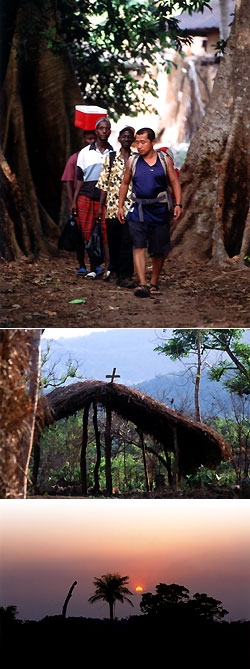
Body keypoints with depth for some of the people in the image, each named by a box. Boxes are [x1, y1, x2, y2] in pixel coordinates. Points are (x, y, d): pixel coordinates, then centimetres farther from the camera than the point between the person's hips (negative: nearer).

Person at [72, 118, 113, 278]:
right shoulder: (85, 152, 10)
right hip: (87, 197, 0)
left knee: (107, 233, -9)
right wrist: (74, 200, 4)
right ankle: (93, 268, 6)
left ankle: (108, 267, -9)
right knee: (88, 233, -2)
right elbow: (80, 179, 10)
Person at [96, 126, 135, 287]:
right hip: (113, 205, 1)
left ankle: (125, 275, -5)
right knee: (113, 241, 5)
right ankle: (114, 272, 20)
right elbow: (104, 183, 7)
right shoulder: (110, 158, 8)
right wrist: (101, 206, 1)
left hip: (131, 207, 0)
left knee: (127, 241, -7)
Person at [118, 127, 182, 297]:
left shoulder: (165, 160, 3)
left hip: (160, 210, 0)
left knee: (159, 251, 6)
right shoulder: (132, 162, 5)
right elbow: (125, 184, 15)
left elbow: (175, 182, 5)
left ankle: (154, 283, 24)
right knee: (139, 247, -13)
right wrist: (120, 206, 11)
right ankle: (142, 285, -18)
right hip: (138, 211, 0)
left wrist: (178, 204, -6)